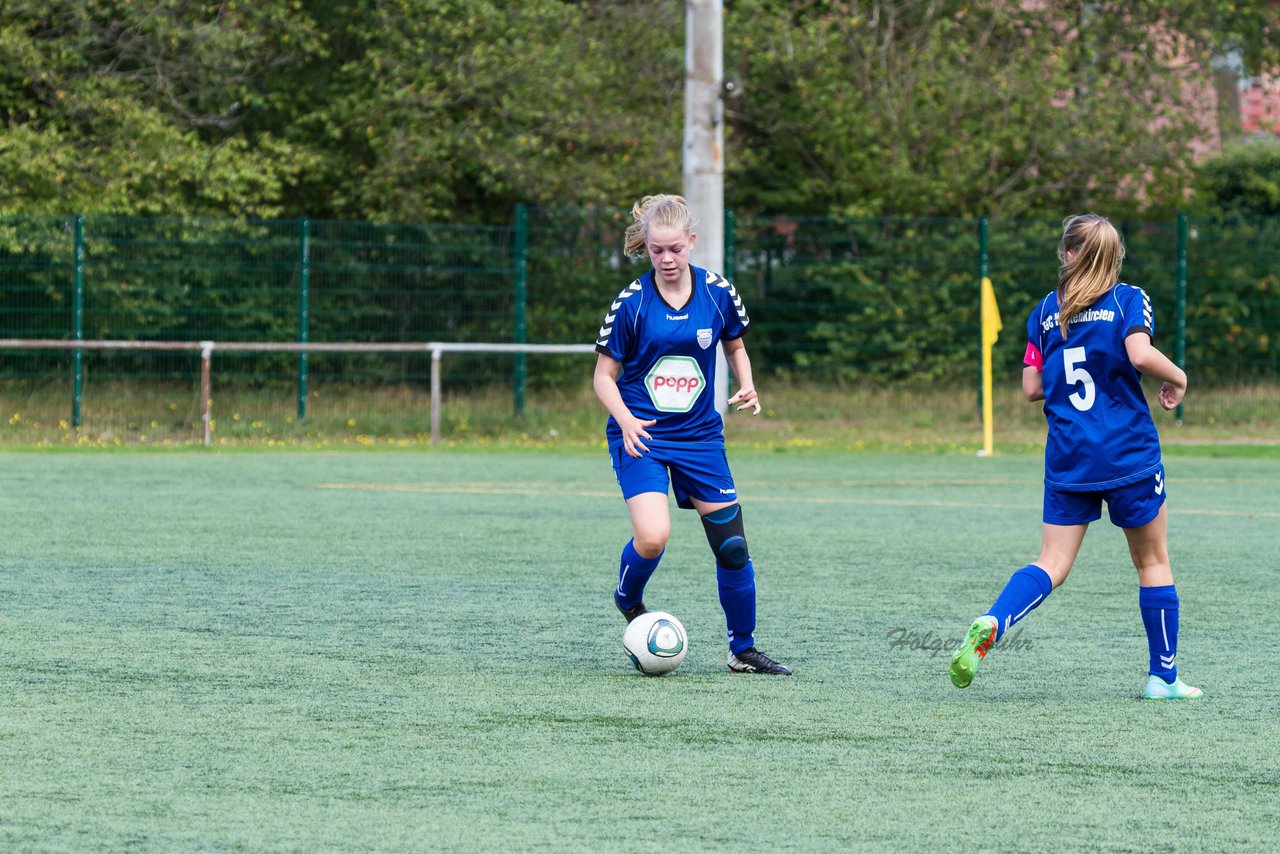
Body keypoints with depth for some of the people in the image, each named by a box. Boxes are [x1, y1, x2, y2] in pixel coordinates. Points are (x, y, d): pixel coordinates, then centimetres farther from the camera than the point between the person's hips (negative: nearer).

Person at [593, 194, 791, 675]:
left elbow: (735, 347, 15)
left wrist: (747, 386, -5)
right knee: (652, 537, -23)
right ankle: (628, 601, 11)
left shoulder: (718, 293, -3)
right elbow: (604, 375, -4)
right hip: (641, 436, -3)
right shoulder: (632, 302, -10)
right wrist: (625, 419, -22)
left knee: (731, 545, 0)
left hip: (699, 436, 3)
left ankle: (743, 649, 19)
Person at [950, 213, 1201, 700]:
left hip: (1066, 459, 3)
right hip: (1129, 457, -3)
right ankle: (1164, 676, 17)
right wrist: (1177, 378, -2)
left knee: (1052, 565, 2)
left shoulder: (1045, 312, 7)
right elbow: (1141, 354, -20)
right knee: (1152, 562, 12)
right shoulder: (1128, 300, -4)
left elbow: (1032, 387, 7)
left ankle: (988, 626, -24)